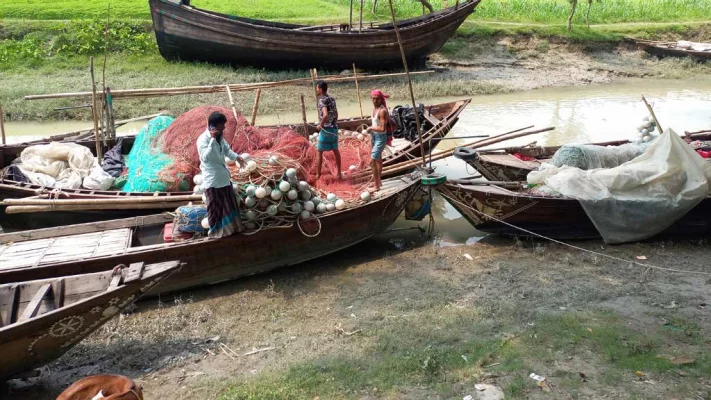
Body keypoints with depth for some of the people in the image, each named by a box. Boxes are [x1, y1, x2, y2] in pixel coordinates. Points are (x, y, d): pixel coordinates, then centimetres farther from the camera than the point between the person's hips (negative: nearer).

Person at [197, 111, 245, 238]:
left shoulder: (219, 137, 4)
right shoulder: (203, 139, -22)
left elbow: (226, 149, 18)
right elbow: (205, 157, -34)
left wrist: (236, 157, 0)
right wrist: (212, 140, -36)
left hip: (223, 176, 9)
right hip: (212, 179, -9)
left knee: (229, 203, 19)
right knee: (215, 206, 4)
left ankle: (229, 226, 34)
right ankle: (215, 230, 19)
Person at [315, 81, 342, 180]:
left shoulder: (322, 100, -17)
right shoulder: (332, 99, 7)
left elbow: (325, 115, -31)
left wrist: (320, 125, -17)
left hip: (325, 129, -7)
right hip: (334, 128, 7)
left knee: (320, 152, 6)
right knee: (335, 151, 15)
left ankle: (318, 174, 12)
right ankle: (339, 173, 20)